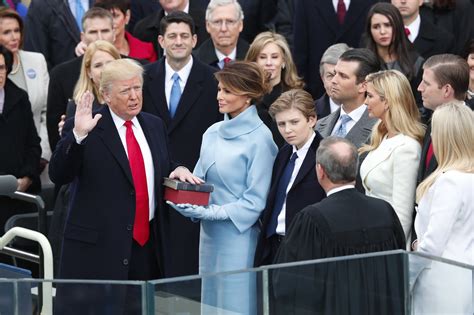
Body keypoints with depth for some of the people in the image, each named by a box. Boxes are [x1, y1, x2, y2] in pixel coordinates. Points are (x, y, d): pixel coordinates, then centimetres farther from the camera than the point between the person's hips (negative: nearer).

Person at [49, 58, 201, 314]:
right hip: (98, 245, -5)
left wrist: (177, 169, 4)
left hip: (147, 245, 6)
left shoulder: (154, 125, 14)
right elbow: (58, 175, -13)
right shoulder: (84, 129, -5)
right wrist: (78, 135, -25)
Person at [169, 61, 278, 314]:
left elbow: (256, 200, -11)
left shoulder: (259, 138, -10)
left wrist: (212, 212, -17)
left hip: (239, 234, -6)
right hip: (210, 234, 6)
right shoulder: (213, 133, 9)